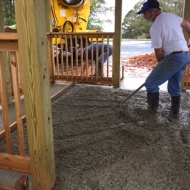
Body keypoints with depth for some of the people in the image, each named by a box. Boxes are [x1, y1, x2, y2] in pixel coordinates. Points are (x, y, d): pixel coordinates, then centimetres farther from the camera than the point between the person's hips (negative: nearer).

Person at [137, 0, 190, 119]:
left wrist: (162, 65, 8)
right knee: (175, 87, 19)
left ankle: (152, 108, 16)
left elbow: (159, 52, -10)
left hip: (174, 57, -9)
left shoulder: (155, 27, -13)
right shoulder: (171, 16, 11)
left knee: (151, 83, 4)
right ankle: (174, 113, 26)